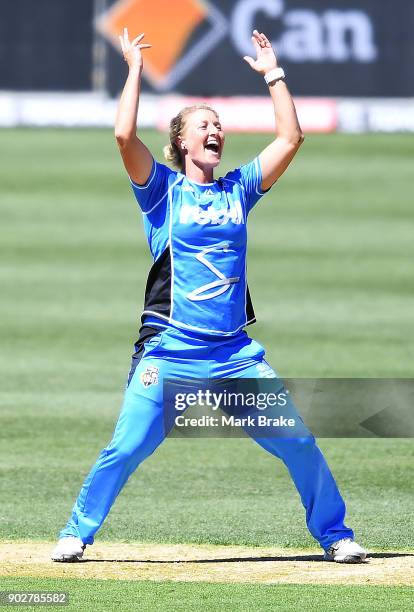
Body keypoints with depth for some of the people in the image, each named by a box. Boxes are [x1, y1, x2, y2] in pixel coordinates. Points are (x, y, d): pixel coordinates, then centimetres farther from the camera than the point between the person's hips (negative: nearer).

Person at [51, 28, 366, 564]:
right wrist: (135, 69, -2)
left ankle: (334, 535, 12)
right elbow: (124, 135, -10)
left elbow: (291, 138, 11)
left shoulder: (238, 189, 15)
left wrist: (272, 73, 13)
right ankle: (76, 534, 6)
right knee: (126, 448, -10)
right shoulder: (163, 190, 5)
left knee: (298, 443, -2)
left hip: (236, 353, 3)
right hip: (169, 351, -3)